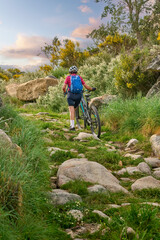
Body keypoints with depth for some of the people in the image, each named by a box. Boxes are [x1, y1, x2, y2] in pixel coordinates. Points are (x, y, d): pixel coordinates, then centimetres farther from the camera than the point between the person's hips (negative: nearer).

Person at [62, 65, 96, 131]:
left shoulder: (68, 77, 5)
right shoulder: (79, 77, 11)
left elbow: (64, 87, -3)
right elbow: (86, 86, 7)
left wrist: (65, 92, 19)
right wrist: (92, 89, 25)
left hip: (71, 95, -3)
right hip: (78, 95, 3)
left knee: (71, 110, -4)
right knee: (74, 109, 19)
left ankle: (72, 126, -11)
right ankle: (71, 124, 18)